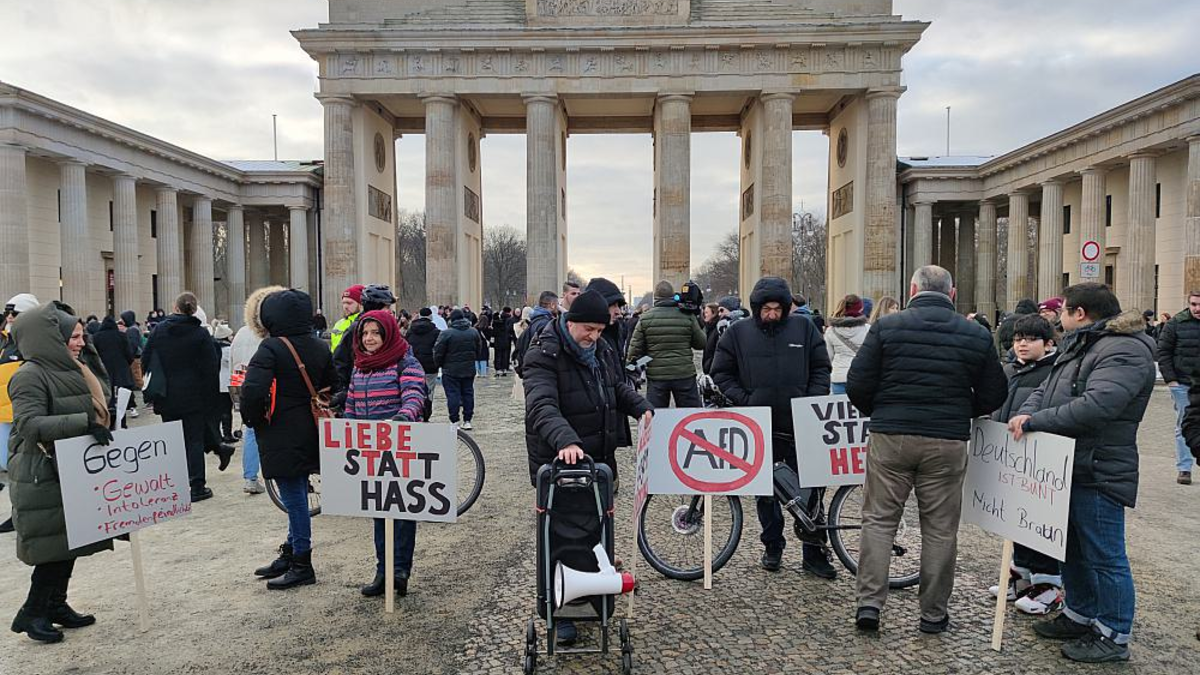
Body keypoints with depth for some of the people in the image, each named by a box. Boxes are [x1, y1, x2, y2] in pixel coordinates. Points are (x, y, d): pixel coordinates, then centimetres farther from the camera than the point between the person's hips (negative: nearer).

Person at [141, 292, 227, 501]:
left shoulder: (159, 329, 1)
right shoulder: (200, 333, -8)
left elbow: (145, 359, 5)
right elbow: (212, 366, -8)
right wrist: (210, 394, 2)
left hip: (166, 397, 3)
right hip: (193, 395, -3)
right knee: (194, 439, 3)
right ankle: (196, 486, 2)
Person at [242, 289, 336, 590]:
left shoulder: (271, 348, -17)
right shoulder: (320, 348, 5)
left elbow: (253, 389, -26)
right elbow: (332, 387, 11)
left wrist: (253, 419, -9)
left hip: (281, 437, -7)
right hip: (309, 434, 8)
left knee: (294, 499, 1)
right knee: (297, 495, 17)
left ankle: (302, 565, 11)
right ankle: (290, 555, 31)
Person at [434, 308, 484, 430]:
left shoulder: (446, 333, -13)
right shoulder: (474, 332, 3)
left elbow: (438, 353, -10)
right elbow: (478, 350, 12)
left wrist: (438, 365, 7)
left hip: (451, 370, -4)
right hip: (469, 370, 5)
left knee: (453, 394, 0)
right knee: (468, 393, 11)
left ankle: (454, 421, -2)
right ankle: (467, 421, 14)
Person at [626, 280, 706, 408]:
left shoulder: (645, 318, -2)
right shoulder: (687, 316, -3)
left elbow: (635, 348, -2)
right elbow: (701, 344, 5)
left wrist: (631, 363, 16)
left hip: (656, 376, 1)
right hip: (685, 374, 0)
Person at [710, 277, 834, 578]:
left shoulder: (804, 327, 4)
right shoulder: (737, 333, 2)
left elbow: (821, 368, 8)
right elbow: (721, 374, 5)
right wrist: (744, 401, -8)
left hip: (799, 426, 0)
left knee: (810, 488, 3)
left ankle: (814, 553, 15)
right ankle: (772, 547, 27)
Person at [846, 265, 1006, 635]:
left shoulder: (887, 326, -3)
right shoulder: (976, 335, 3)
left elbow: (857, 384, -6)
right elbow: (993, 396, 6)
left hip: (889, 437, -1)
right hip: (948, 442, 1)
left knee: (879, 520, 10)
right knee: (940, 528, 11)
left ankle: (869, 602, 7)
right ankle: (934, 614, 19)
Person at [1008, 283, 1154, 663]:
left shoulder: (1125, 350, -17)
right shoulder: (1079, 347, 16)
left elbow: (1097, 404, -30)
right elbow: (1047, 389, 14)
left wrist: (1035, 421, -25)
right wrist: (1025, 414, -7)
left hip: (1099, 473, -10)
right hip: (1068, 468, 10)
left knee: (1104, 557, 2)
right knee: (1072, 549, 21)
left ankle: (1114, 637, 15)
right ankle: (1080, 616, 36)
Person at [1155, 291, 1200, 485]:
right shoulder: (1175, 324, -1)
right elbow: (1162, 352, 0)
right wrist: (1170, 379, -7)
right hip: (1182, 385, -2)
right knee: (1184, 427, 2)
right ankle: (1183, 468, 7)